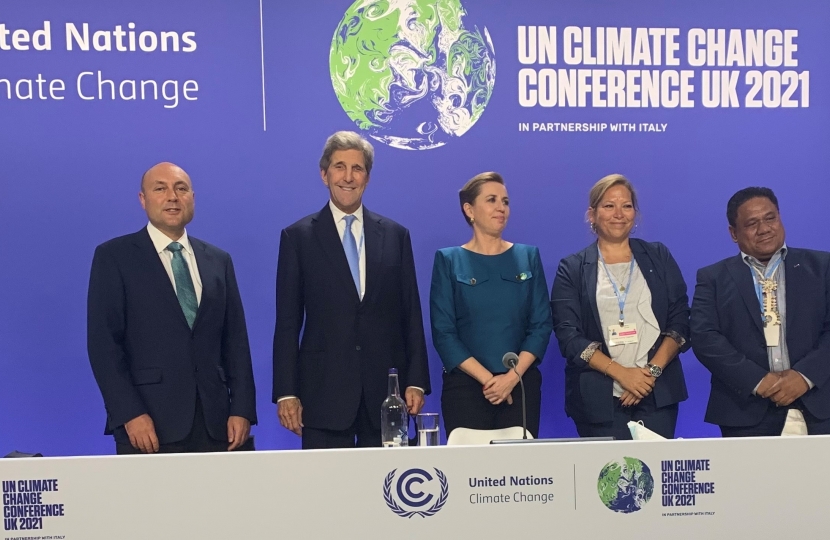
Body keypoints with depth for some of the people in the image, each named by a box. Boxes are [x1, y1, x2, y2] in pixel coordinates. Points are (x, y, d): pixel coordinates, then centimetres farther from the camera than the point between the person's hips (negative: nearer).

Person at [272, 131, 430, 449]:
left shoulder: (396, 235, 8)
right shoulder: (298, 237, 3)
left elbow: (411, 315, 8)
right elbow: (287, 322, 1)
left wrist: (416, 382, 2)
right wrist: (286, 392, -4)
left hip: (386, 390, 2)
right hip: (323, 391, -2)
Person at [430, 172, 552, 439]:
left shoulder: (528, 257, 8)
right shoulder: (448, 260, 2)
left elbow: (541, 324, 3)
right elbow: (443, 332, -4)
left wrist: (512, 377, -10)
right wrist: (487, 379, -12)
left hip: (521, 384, 2)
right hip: (465, 385, -2)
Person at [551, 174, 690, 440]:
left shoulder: (658, 257, 11)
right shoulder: (572, 268, 5)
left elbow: (680, 321, 5)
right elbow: (569, 336, -4)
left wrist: (653, 370, -9)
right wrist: (621, 373, -14)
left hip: (658, 393, 2)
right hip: (598, 399, -1)